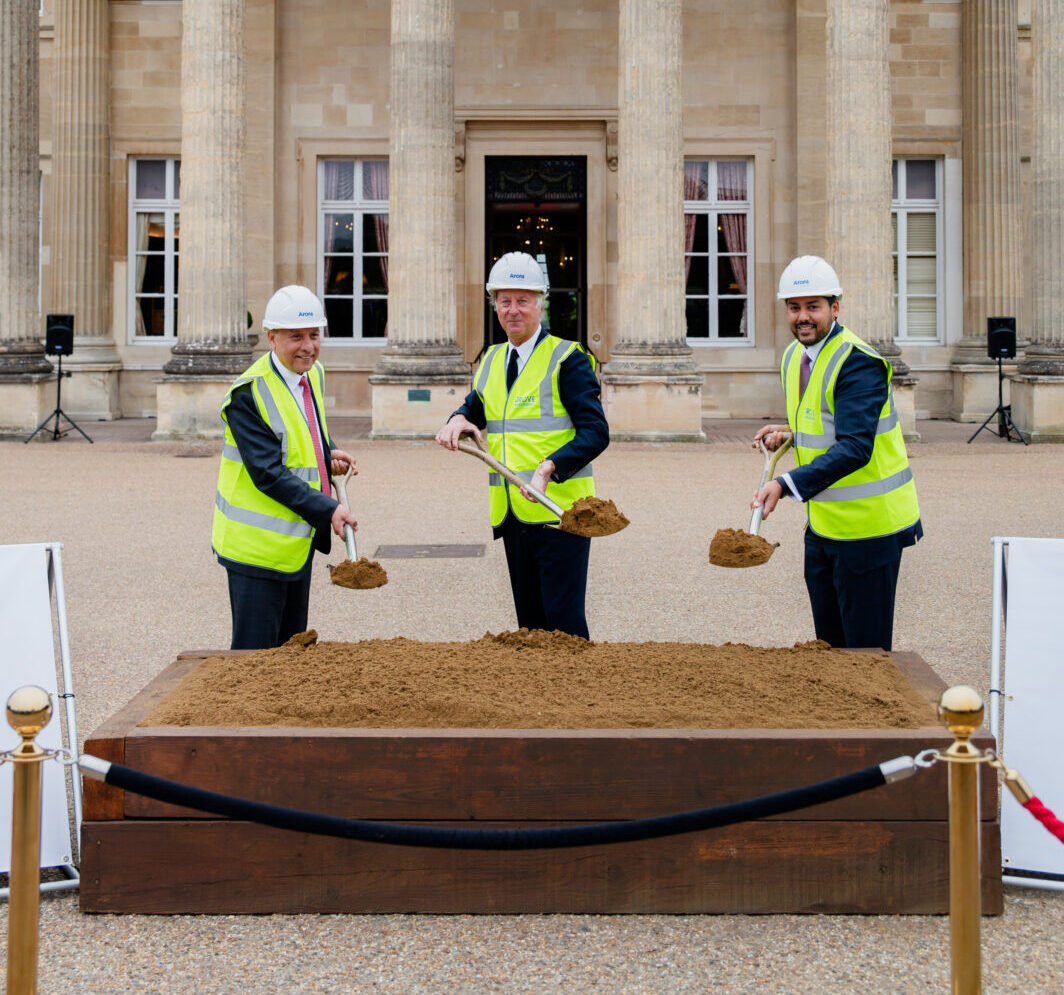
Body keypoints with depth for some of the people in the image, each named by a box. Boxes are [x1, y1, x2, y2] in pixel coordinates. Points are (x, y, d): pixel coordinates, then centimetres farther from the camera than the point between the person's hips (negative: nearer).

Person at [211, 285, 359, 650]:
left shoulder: (313, 375, 7)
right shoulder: (249, 394, -19)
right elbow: (268, 474, -23)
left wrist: (328, 456, 4)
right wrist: (328, 510, -25)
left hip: (299, 540, 8)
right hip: (259, 544, -8)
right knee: (254, 652, -2)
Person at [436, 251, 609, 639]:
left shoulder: (566, 359, -6)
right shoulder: (491, 361, 14)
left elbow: (595, 432, -13)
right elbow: (476, 406, 29)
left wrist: (550, 467, -27)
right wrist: (459, 420, 5)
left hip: (558, 509, -6)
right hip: (512, 515, 6)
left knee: (563, 620, -8)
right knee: (529, 621, 12)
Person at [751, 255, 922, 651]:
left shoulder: (859, 363, -20)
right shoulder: (794, 357, 9)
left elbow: (855, 447, -31)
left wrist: (787, 485, -41)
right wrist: (790, 433, 4)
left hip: (868, 526, -9)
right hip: (822, 526, 9)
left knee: (866, 651, -2)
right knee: (829, 648, 16)